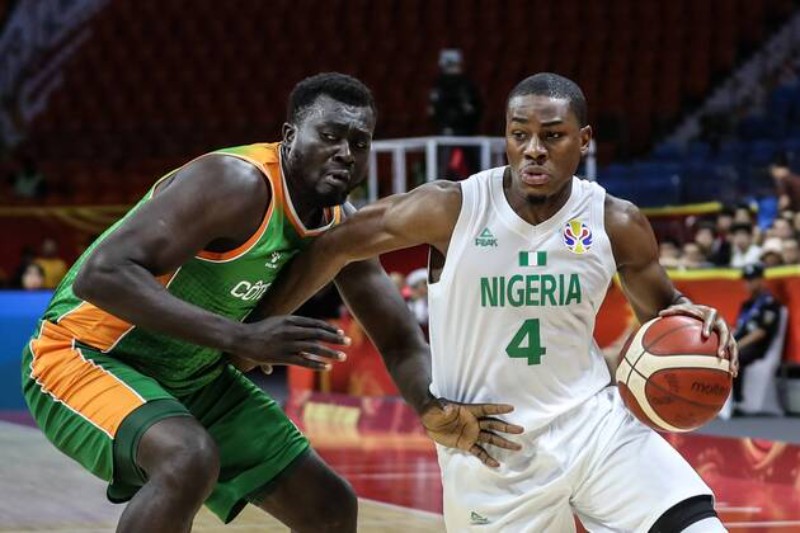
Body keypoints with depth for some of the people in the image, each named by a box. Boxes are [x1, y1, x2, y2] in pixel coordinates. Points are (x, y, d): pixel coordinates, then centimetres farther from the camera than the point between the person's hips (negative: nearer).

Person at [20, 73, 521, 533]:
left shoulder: (340, 228, -1)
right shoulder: (239, 185, -28)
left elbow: (400, 342, 3)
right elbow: (101, 275, -36)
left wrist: (434, 410, -22)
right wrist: (240, 337, -42)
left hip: (192, 379, 9)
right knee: (191, 459, -38)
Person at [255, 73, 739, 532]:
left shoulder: (617, 224, -7)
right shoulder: (451, 209, -14)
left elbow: (659, 306, 11)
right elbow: (335, 248, -2)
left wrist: (687, 316, -13)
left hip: (593, 420, 2)